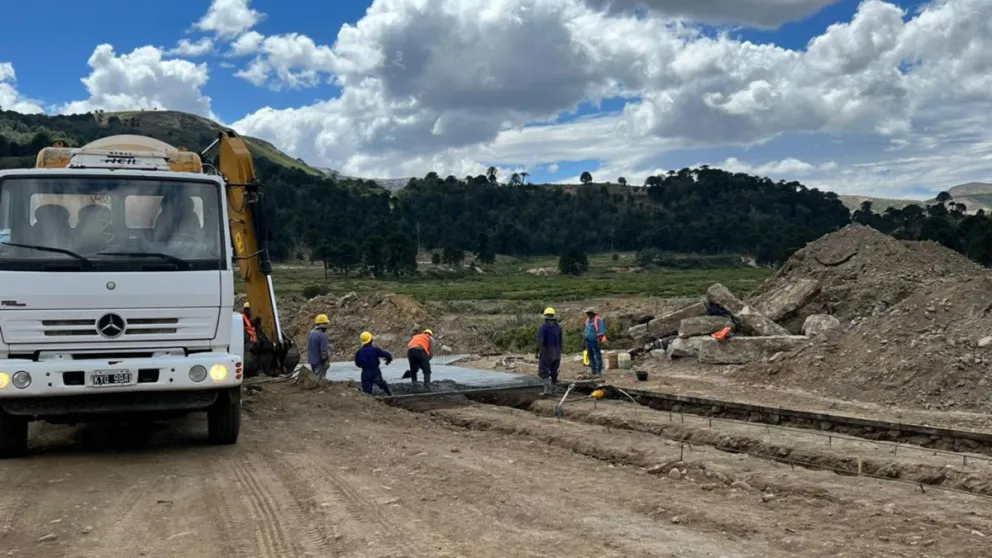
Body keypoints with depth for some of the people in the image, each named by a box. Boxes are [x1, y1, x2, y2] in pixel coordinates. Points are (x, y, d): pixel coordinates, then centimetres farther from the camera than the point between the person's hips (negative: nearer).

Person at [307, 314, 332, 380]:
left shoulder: (311, 333, 9)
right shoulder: (323, 335, -20)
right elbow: (324, 350, -20)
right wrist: (327, 361, -13)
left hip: (312, 360, 9)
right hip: (320, 362, -9)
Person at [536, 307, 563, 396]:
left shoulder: (543, 327, -12)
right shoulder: (558, 327, 5)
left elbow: (540, 341, -19)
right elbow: (561, 341, 7)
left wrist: (537, 351, -10)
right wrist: (559, 351, 16)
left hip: (546, 352, -5)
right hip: (556, 352, 5)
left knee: (543, 371, -1)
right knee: (554, 371, 14)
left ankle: (548, 388, -16)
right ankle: (554, 389, 16)